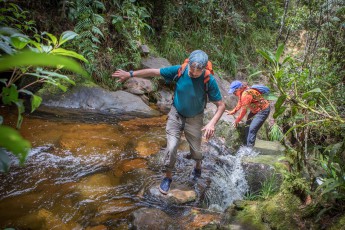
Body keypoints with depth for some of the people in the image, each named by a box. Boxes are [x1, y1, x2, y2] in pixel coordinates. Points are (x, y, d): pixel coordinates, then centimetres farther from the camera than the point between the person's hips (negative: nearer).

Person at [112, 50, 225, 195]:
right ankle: (168, 177, 19)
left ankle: (198, 165, 50)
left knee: (196, 149, 13)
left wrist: (212, 123, -36)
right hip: (176, 115, 1)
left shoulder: (209, 81, -25)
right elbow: (154, 72, -11)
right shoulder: (179, 71, -21)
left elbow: (221, 105, -20)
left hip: (194, 119, 0)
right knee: (171, 148, -7)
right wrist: (130, 74, -9)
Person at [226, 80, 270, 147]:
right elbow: (240, 104, 14)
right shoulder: (242, 93, -1)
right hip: (255, 110, 10)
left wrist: (236, 121, -15)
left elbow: (244, 111, -26)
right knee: (247, 127, 13)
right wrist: (232, 112, 13)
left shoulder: (246, 94, -31)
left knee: (252, 129, -17)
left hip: (263, 110, -10)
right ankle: (246, 145, 24)